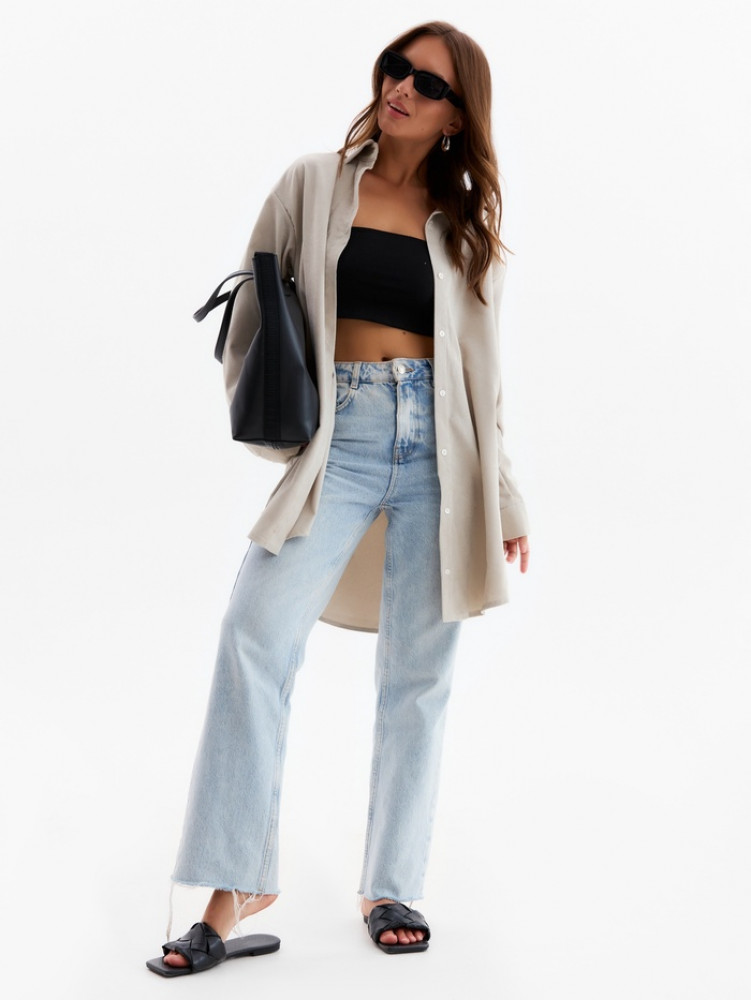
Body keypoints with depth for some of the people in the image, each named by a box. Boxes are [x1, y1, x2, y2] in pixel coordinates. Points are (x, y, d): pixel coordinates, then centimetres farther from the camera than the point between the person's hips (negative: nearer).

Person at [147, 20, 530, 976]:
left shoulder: (467, 222, 11)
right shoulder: (313, 186, 8)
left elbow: (482, 369, 13)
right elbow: (254, 315, 11)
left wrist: (505, 500, 11)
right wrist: (269, 427, -1)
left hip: (437, 445, 1)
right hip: (339, 437, -1)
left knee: (417, 669, 3)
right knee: (257, 632, -17)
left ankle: (391, 886, 15)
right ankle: (236, 884, -7)